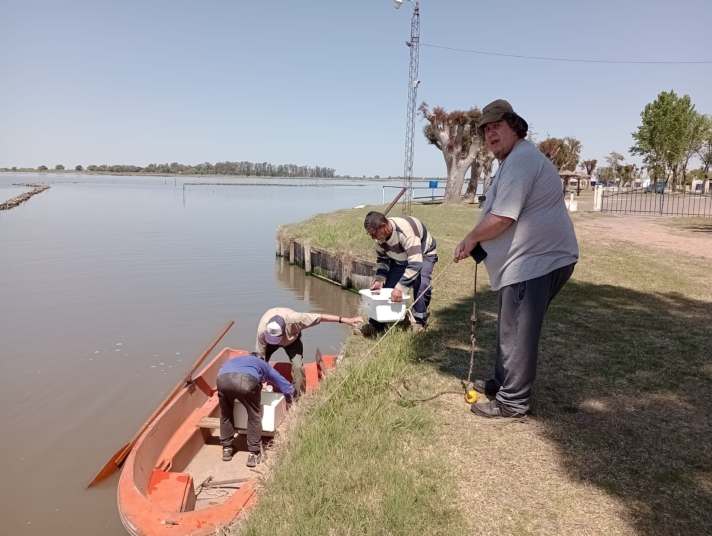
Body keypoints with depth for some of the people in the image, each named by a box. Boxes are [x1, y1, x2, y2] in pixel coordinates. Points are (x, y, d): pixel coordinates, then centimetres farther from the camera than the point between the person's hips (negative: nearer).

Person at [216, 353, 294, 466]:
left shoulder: (236, 359, 47)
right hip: (247, 381, -3)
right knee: (254, 416, 20)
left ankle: (226, 449, 36)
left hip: (222, 379, 3)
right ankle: (253, 454, 22)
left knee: (226, 414, 29)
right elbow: (288, 387, 43)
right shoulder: (263, 365, 39)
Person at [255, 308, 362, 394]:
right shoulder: (262, 331, -38)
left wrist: (346, 320, -40)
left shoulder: (293, 319, -44)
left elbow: (320, 317, -40)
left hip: (292, 339, -1)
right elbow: (260, 356, -28)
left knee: (297, 366, -19)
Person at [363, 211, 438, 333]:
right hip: (400, 258, 6)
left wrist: (400, 287, -50)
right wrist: (379, 279, -19)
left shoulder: (406, 231, -42)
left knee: (421, 285, -27)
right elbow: (382, 258, -3)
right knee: (387, 286, -5)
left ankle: (420, 321, -5)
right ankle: (376, 324, 5)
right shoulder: (380, 236, -20)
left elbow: (415, 264, -46)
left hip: (423, 255, -6)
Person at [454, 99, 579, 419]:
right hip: (535, 258, 11)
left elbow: (502, 218, -23)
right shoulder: (516, 159, 20)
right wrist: (478, 242, 17)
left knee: (517, 333, -3)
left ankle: (512, 402, 8)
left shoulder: (521, 159, -16)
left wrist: (471, 239, -8)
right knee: (512, 328, 21)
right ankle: (502, 383, 35)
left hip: (536, 260, -11)